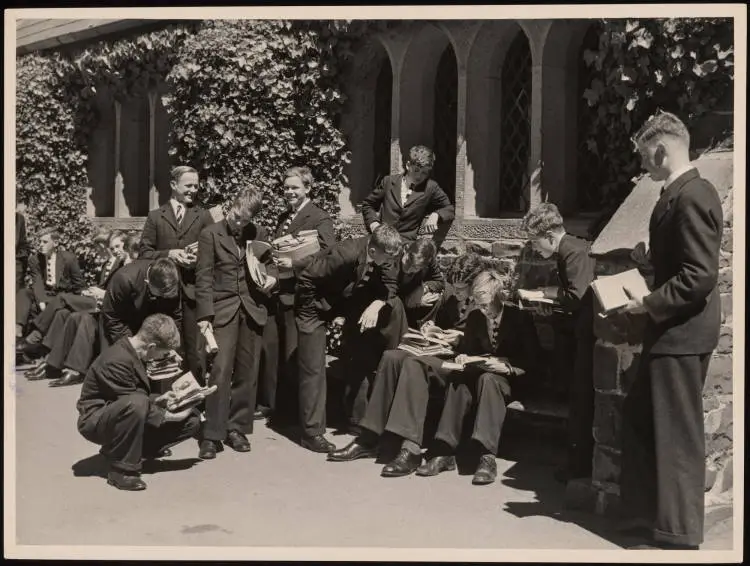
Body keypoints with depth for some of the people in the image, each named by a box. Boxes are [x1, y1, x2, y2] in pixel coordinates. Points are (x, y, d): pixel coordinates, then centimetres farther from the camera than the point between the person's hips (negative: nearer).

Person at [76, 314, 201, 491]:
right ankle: (121, 469, -22)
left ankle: (115, 449, 5)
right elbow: (133, 401, -25)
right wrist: (171, 416, -20)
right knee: (136, 404, -43)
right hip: (96, 420, -9)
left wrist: (157, 400, 1)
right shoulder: (117, 361, -27)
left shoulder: (133, 351, 3)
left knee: (192, 420, -2)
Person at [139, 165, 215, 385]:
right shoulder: (155, 216, 9)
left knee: (196, 350, -2)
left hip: (193, 289, -1)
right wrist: (168, 254, -11)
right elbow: (144, 254, 5)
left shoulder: (204, 216, 10)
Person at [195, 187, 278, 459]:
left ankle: (238, 429, 17)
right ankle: (212, 434, -3)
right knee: (220, 371, -10)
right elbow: (204, 277, -4)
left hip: (253, 309, 3)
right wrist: (205, 315, -10)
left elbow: (269, 263, 22)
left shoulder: (259, 233, 8)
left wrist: (272, 276, -2)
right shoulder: (211, 234, 0)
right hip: (223, 309, -3)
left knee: (247, 372, 6)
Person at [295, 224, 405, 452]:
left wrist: (376, 305, -32)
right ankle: (312, 432, 2)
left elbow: (390, 285, -12)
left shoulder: (385, 255, -20)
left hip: (349, 301, 6)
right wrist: (315, 311, -20)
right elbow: (306, 279, -32)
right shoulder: (346, 254, -38)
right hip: (317, 306, -6)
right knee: (313, 369, -7)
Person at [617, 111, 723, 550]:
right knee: (640, 419, 18)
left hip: (682, 331, -10)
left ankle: (678, 534, 12)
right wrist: (651, 259, 7)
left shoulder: (692, 196, -19)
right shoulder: (678, 194, 12)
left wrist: (649, 304, -18)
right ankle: (647, 511, 31)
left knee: (676, 433, 0)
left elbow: (701, 275, -24)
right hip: (670, 329, 10)